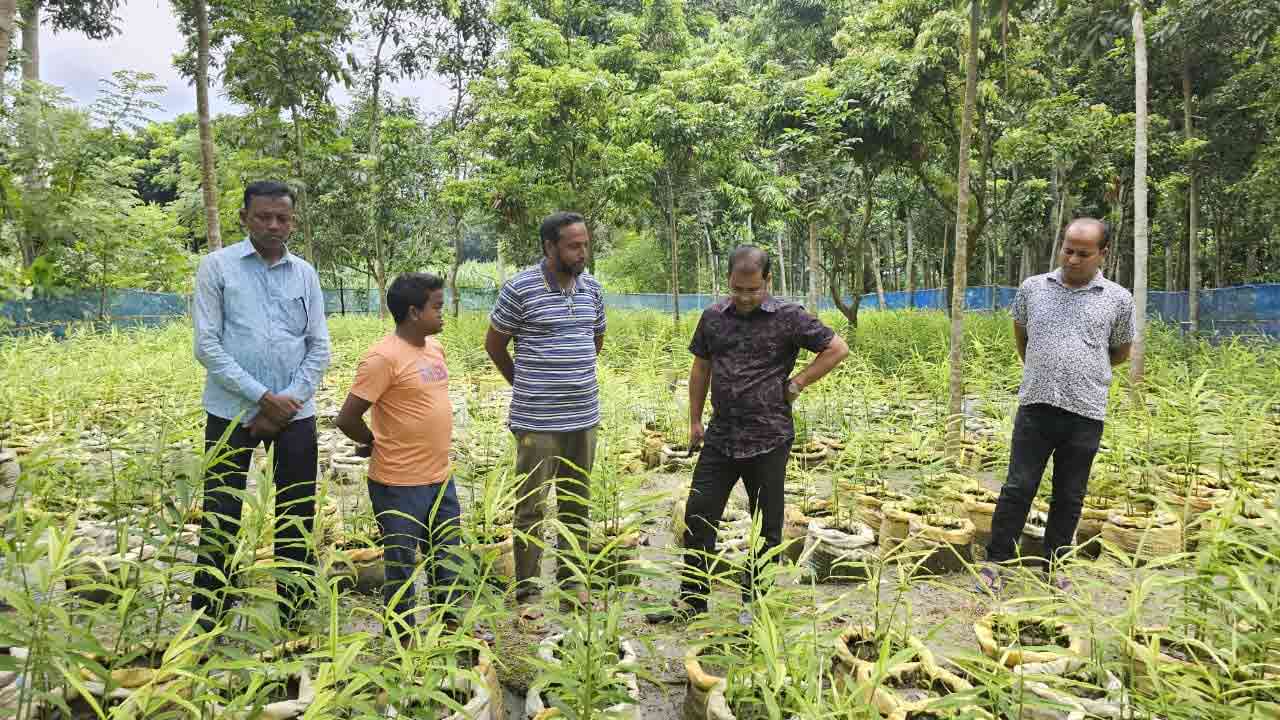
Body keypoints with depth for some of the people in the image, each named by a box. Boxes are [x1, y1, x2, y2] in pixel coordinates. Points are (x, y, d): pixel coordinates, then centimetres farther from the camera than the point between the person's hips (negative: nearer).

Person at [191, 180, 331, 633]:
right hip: (232, 412, -2)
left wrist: (289, 400, -7)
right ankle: (206, 621, 17)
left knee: (297, 519, 8)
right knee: (221, 520, 2)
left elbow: (320, 348, 6)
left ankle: (296, 617, 21)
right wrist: (262, 397, -12)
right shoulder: (217, 266, 0)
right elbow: (207, 345, -6)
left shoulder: (305, 273, 8)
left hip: (294, 414, 3)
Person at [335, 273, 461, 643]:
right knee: (401, 566, 9)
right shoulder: (384, 357, -18)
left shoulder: (435, 349, 7)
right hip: (400, 485, -7)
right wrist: (377, 443, -1)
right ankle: (401, 638, 25)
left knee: (448, 561, 18)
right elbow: (347, 418, -17)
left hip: (440, 478, 8)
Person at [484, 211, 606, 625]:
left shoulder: (592, 288, 6)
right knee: (531, 508, 2)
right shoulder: (519, 289, -10)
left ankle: (572, 582, 29)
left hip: (584, 417, 5)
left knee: (577, 505, 15)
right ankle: (527, 593, 14)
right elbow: (494, 344, 2)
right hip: (537, 421, -5)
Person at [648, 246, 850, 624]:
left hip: (768, 440, -4)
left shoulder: (788, 317, -7)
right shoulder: (713, 317, 5)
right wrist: (695, 420, 14)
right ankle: (692, 599, 18)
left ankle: (754, 602, 24)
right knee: (697, 516, 5)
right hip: (720, 437, 4)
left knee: (766, 526, 8)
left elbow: (838, 349, -2)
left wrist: (796, 384, -5)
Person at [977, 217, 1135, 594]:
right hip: (1036, 407, 0)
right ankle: (995, 561, 13)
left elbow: (1120, 352, 17)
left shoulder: (1117, 299, 2)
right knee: (1018, 489, 2)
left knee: (1069, 498, 11)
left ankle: (1053, 566, 25)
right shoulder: (1032, 288, 4)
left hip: (1086, 414, 0)